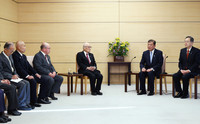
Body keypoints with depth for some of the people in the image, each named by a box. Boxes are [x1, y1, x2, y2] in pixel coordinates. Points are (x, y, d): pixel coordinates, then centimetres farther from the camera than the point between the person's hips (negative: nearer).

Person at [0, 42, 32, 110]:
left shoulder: (10, 56, 14)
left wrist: (15, 75, 3)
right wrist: (11, 76, -18)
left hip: (13, 76, 8)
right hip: (6, 78, -8)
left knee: (27, 83, -9)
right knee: (22, 84, -23)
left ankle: (26, 102, -4)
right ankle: (21, 105, -13)